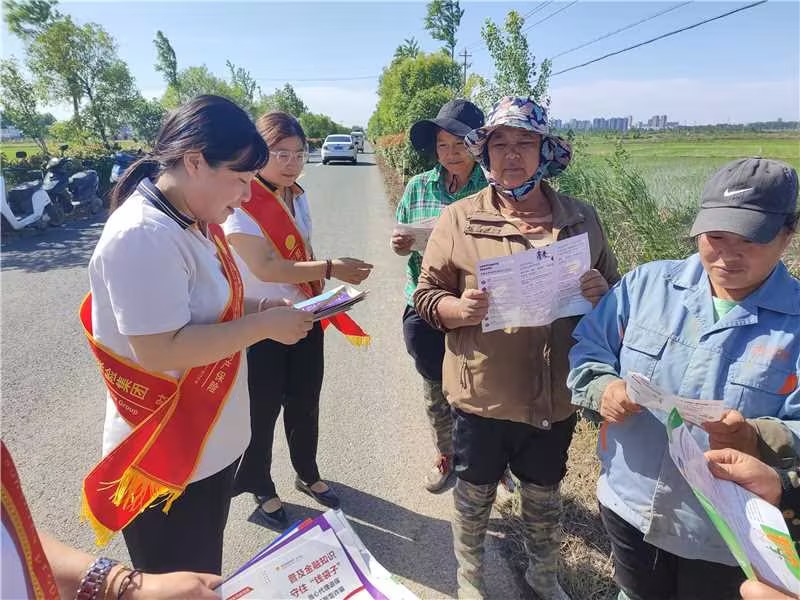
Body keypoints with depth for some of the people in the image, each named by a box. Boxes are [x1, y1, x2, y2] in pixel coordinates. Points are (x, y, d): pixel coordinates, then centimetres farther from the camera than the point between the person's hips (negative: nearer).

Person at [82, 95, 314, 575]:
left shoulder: (193, 221, 4)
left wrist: (254, 307, 0)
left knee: (205, 577, 27)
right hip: (167, 460, -8)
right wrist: (263, 326, -23)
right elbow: (159, 350, -30)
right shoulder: (143, 236, -26)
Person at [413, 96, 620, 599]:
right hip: (482, 395, -2)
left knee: (545, 496, 24)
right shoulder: (458, 219, -7)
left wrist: (601, 294, -14)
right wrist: (459, 309, -26)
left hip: (555, 397, 3)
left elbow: (615, 293, 9)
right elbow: (426, 296, -5)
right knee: (474, 495, 18)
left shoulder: (581, 218, 1)